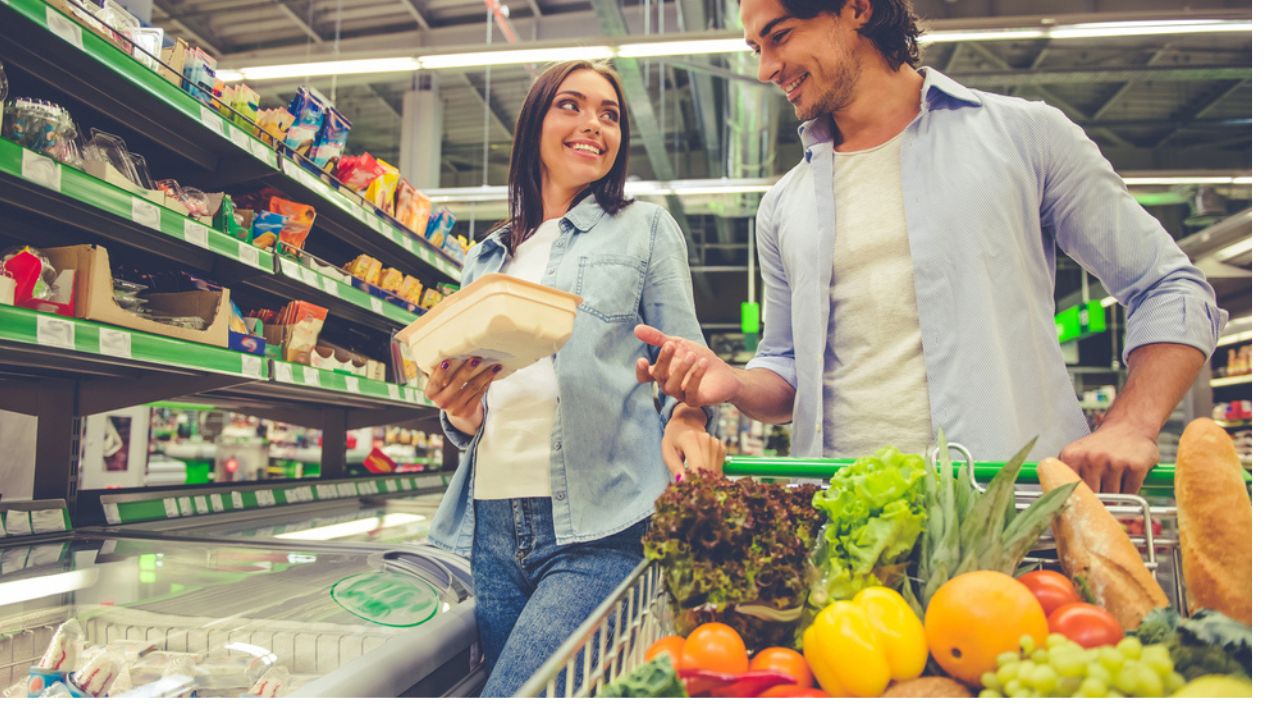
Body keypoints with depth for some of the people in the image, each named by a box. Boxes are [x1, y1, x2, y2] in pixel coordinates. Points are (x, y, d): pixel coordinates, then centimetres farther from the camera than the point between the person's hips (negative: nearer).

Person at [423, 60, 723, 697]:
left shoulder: (645, 228, 9)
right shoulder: (486, 259, 19)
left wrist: (687, 418, -18)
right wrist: (457, 412, -2)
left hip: (598, 529, -4)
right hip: (490, 530, 5)